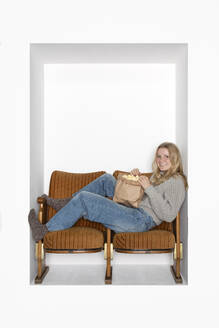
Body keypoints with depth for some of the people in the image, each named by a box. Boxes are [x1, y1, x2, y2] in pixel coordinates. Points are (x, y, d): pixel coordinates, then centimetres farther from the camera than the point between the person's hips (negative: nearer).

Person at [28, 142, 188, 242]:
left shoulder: (177, 181, -6)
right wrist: (138, 177, 7)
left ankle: (45, 231, -4)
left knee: (83, 198, -15)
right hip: (132, 210, 9)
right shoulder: (159, 175, 21)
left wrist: (149, 188, -20)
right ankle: (70, 203, 15)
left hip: (142, 219, -9)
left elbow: (169, 215, -19)